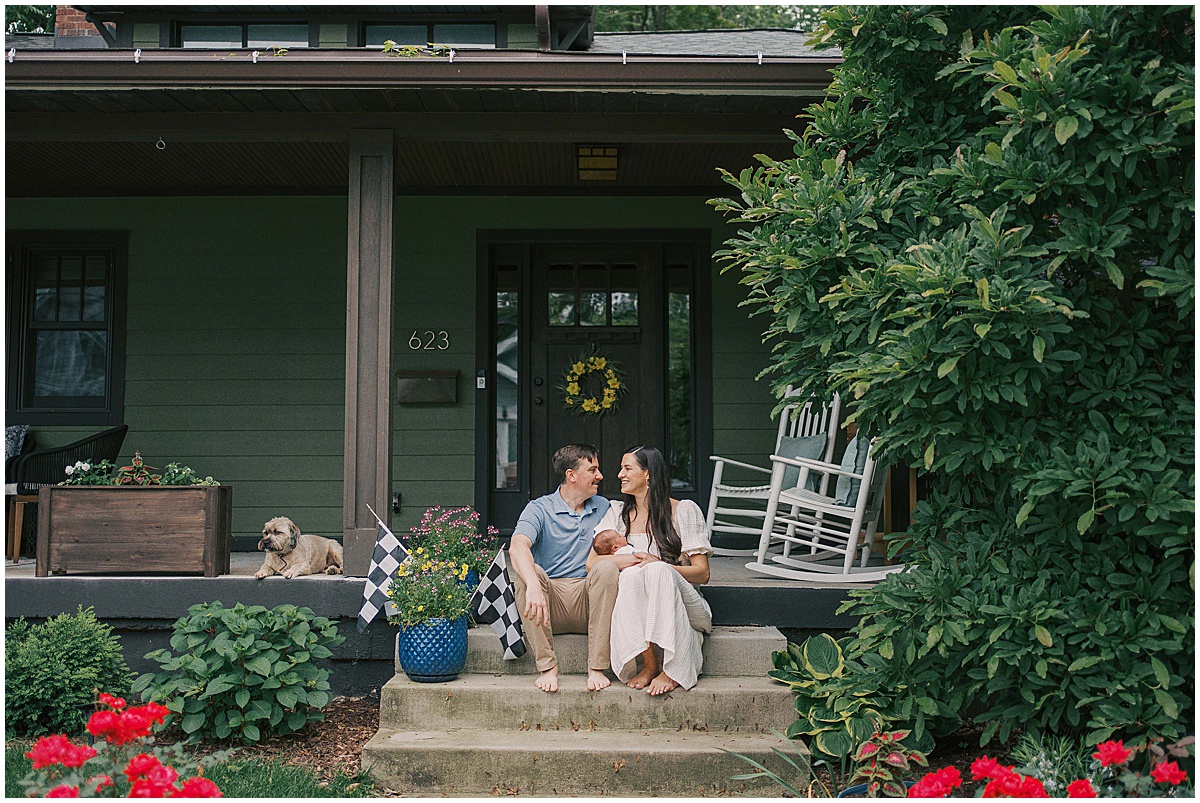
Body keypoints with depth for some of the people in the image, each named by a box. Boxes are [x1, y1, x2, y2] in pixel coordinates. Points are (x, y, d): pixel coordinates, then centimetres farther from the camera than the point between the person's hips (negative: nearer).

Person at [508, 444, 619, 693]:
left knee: (607, 569, -27)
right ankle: (547, 667, -26)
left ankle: (597, 667, -26)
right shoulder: (539, 509, 0)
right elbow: (517, 546, -20)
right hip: (551, 600, -2)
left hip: (588, 601, 2)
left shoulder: (603, 508, 15)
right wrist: (534, 585, -39)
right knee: (529, 571, -30)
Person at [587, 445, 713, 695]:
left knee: (658, 570, -33)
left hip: (685, 607, -2)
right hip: (636, 610, 2)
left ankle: (673, 670, -33)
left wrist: (658, 566, -18)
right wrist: (631, 559, -17)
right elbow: (591, 563, 1)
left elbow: (702, 573, -1)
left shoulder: (684, 511, 3)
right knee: (630, 574, -30)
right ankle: (649, 664, -29)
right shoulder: (618, 513, 13)